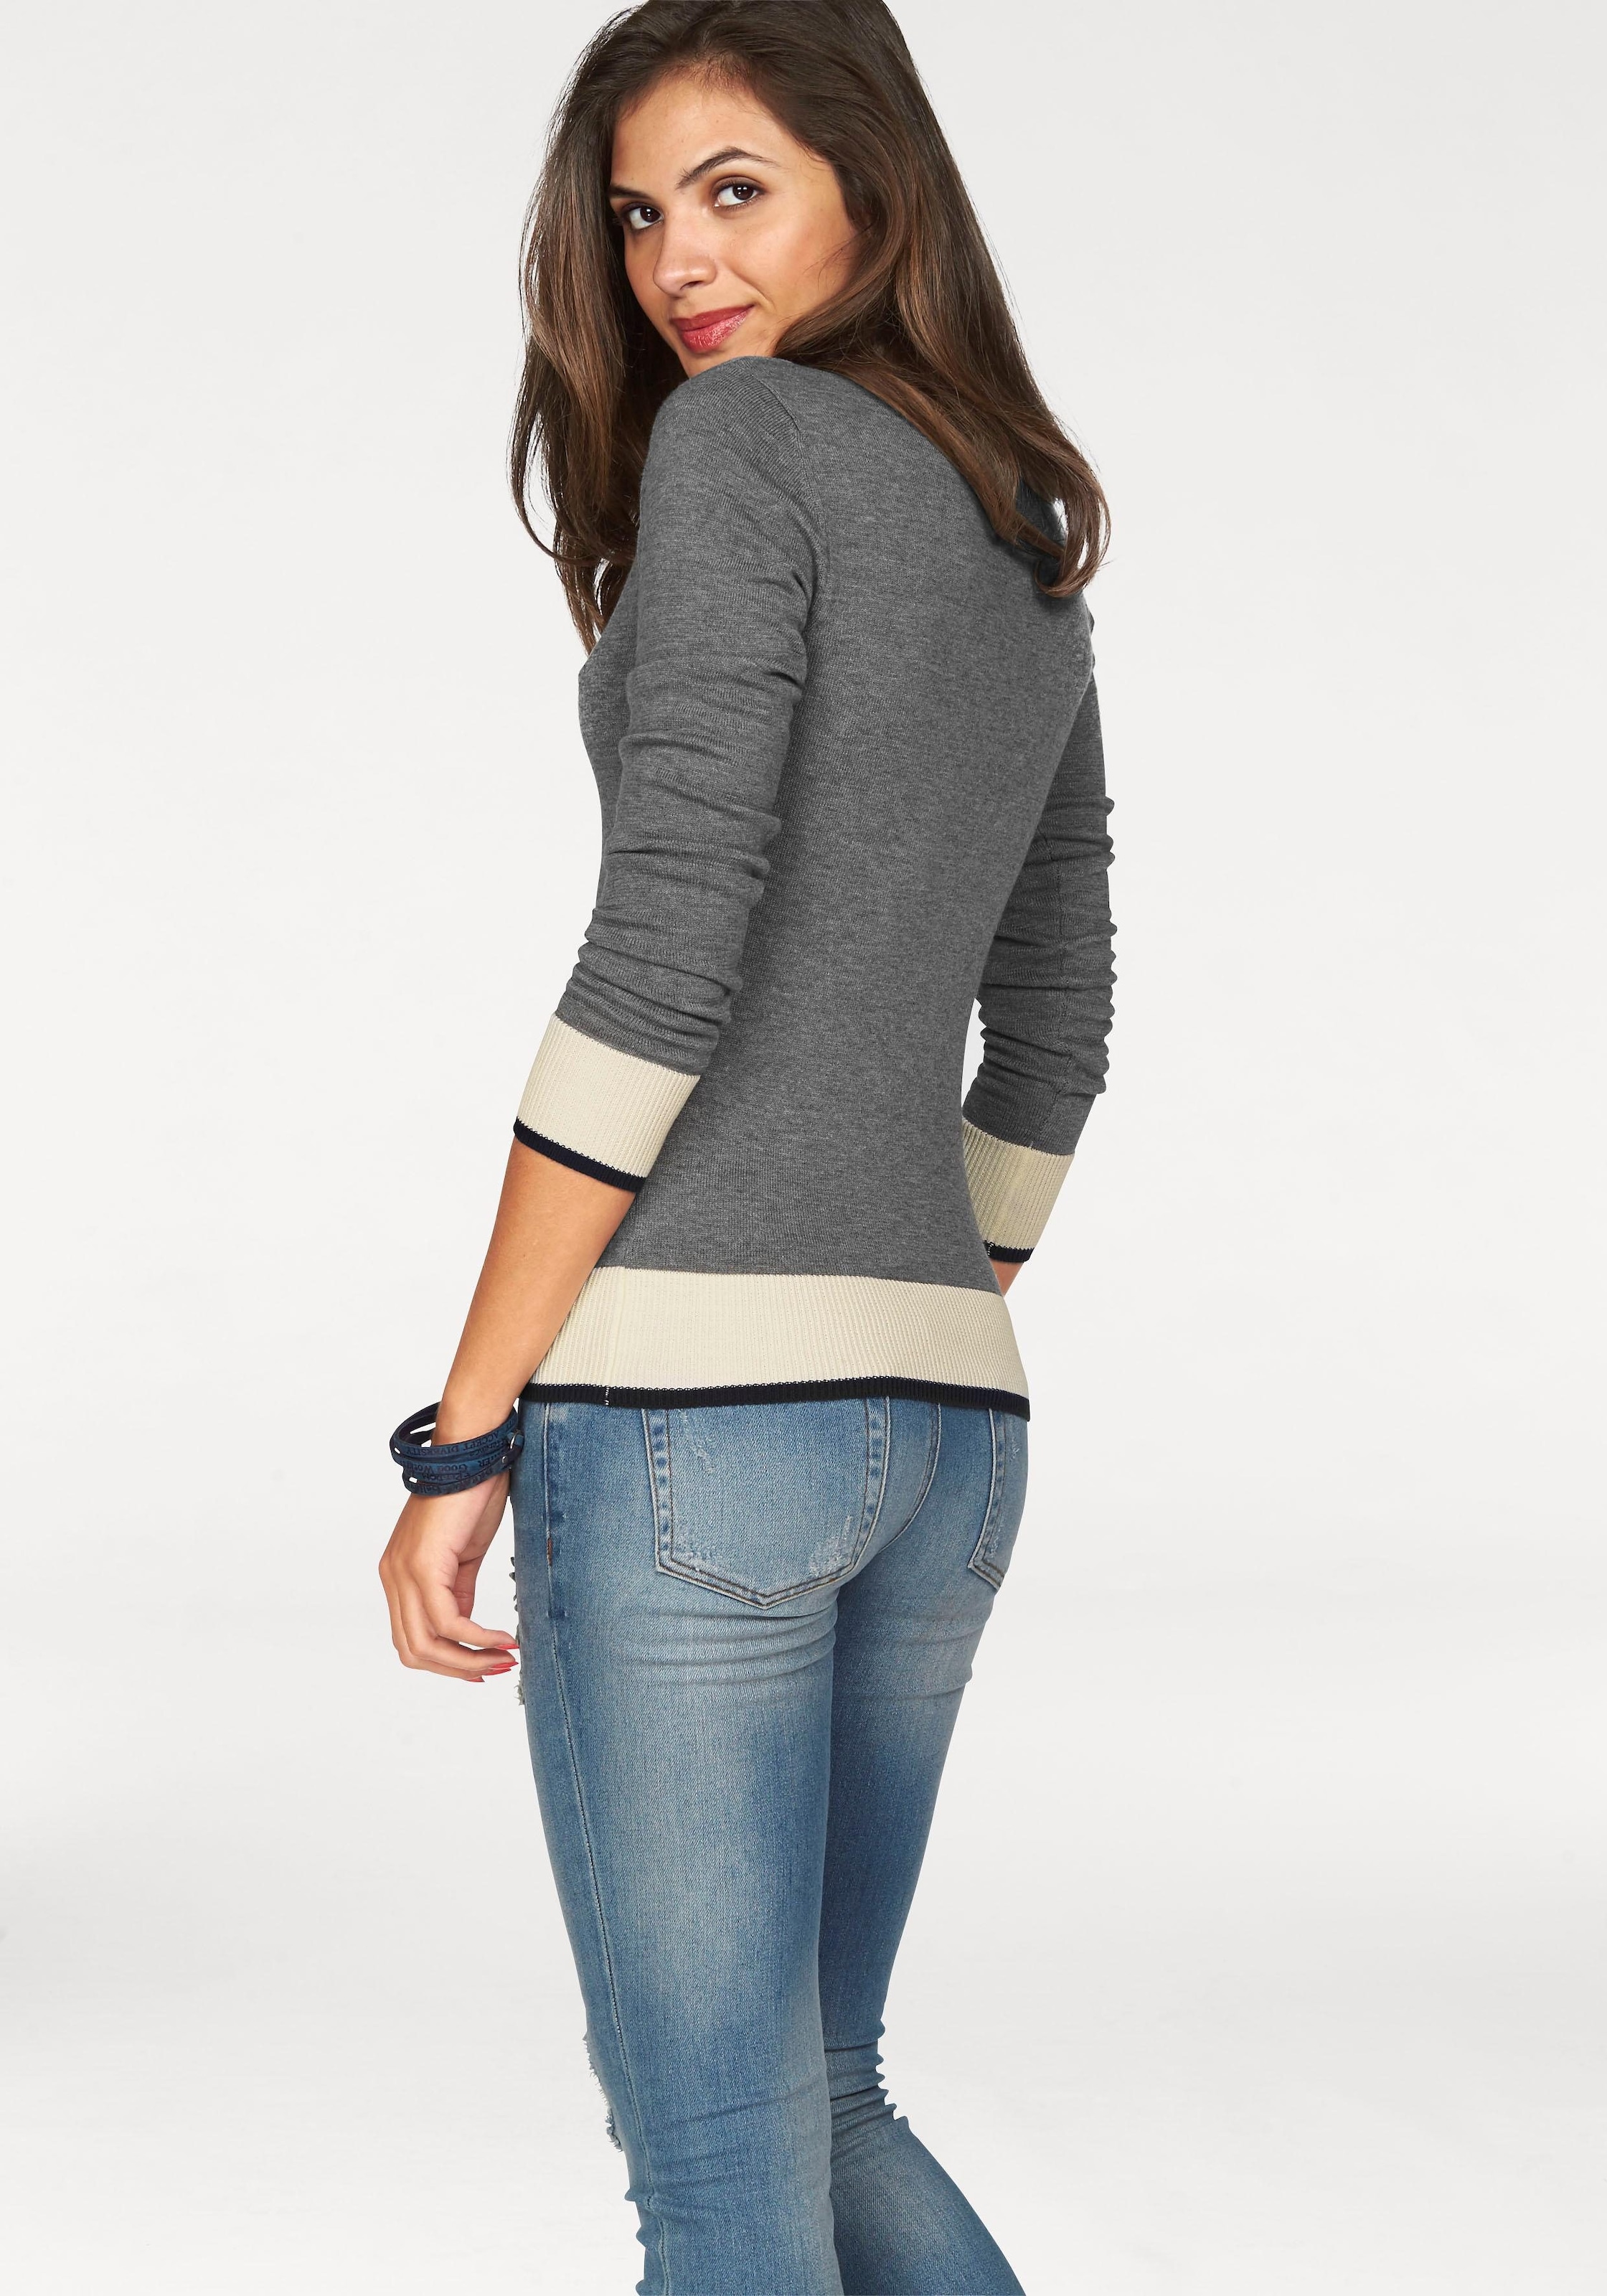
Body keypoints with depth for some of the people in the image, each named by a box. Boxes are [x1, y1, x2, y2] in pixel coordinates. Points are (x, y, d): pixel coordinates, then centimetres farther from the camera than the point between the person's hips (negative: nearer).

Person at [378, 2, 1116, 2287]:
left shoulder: (744, 434, -5)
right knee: (811, 2108, 22)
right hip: (941, 1418, 8)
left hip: (687, 1401, -8)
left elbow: (673, 942, -15)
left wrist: (462, 1433, -12)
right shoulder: (1036, 569, 19)